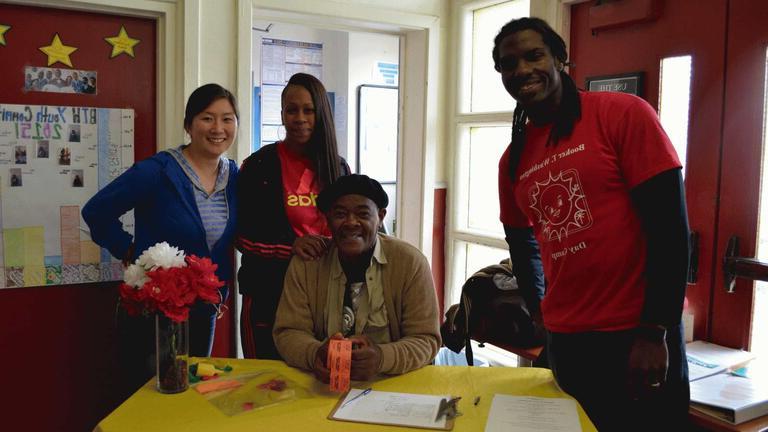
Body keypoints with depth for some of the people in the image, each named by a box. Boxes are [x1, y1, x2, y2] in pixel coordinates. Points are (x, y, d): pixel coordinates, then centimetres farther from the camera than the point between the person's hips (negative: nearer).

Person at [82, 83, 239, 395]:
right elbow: (96, 211, -10)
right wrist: (128, 252, -9)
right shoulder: (158, 171, -16)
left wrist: (217, 296, 4)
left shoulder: (236, 176, 1)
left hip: (203, 314, 5)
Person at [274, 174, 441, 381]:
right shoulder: (304, 263, -1)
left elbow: (426, 340, -8)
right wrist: (314, 354, -24)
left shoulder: (411, 263, -7)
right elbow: (288, 332, -2)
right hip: (323, 385, 1)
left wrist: (382, 358, -28)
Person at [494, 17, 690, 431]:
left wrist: (655, 331, -14)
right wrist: (543, 314, 12)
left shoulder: (622, 114, -7)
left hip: (639, 337, -4)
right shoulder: (512, 160, 7)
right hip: (564, 342, 5)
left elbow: (671, 226, -11)